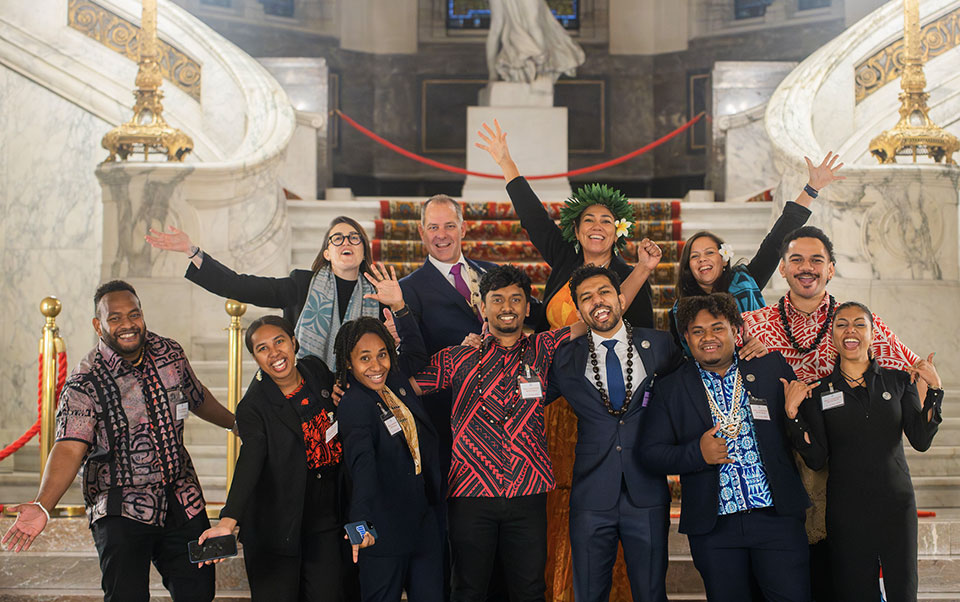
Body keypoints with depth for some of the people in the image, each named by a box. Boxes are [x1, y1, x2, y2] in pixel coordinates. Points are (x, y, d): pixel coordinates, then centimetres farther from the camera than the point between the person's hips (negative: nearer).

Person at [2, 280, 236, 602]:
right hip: (122, 512, -4)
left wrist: (236, 423, 37)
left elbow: (198, 397, 23)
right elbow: (69, 448, -23)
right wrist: (42, 506, -38)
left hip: (183, 503, 5)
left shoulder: (171, 354, 2)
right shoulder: (85, 382, -12)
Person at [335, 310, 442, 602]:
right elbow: (362, 463, -32)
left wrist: (401, 307, 12)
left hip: (425, 520, 7)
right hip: (384, 529, -7)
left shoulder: (396, 381, 4)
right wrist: (360, 522, -46)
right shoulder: (354, 404, -17)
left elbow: (416, 353, 25)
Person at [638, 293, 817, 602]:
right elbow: (650, 452, 1)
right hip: (714, 527, 0)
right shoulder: (670, 390, 5)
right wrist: (697, 453, -14)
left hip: (777, 517, 0)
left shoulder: (771, 368, 7)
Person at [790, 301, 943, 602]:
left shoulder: (898, 380, 5)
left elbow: (921, 440, -1)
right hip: (846, 507, -1)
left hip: (896, 501, 1)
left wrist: (934, 389, -8)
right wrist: (794, 413, -14)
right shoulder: (818, 391, 1)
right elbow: (816, 460, -4)